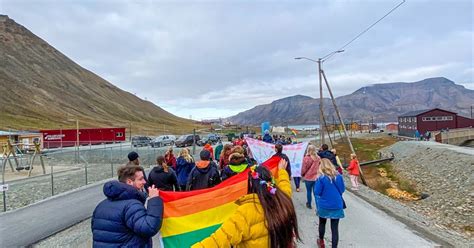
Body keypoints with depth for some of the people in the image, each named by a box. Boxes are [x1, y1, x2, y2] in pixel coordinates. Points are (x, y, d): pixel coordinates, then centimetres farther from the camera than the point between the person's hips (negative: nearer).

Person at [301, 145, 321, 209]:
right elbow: (320, 167, 4)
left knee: (309, 191, 15)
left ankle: (309, 204, 29)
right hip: (316, 177, 2)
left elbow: (304, 168, -7)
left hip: (308, 177, -2)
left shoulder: (306, 158, -15)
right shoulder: (318, 158, -7)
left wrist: (302, 174, 11)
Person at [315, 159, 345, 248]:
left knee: (322, 223, 23)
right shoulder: (338, 176, -5)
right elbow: (342, 190, 5)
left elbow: (317, 192, -12)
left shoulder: (321, 178, -16)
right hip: (337, 206, 1)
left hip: (324, 206, -1)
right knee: (335, 228, 6)